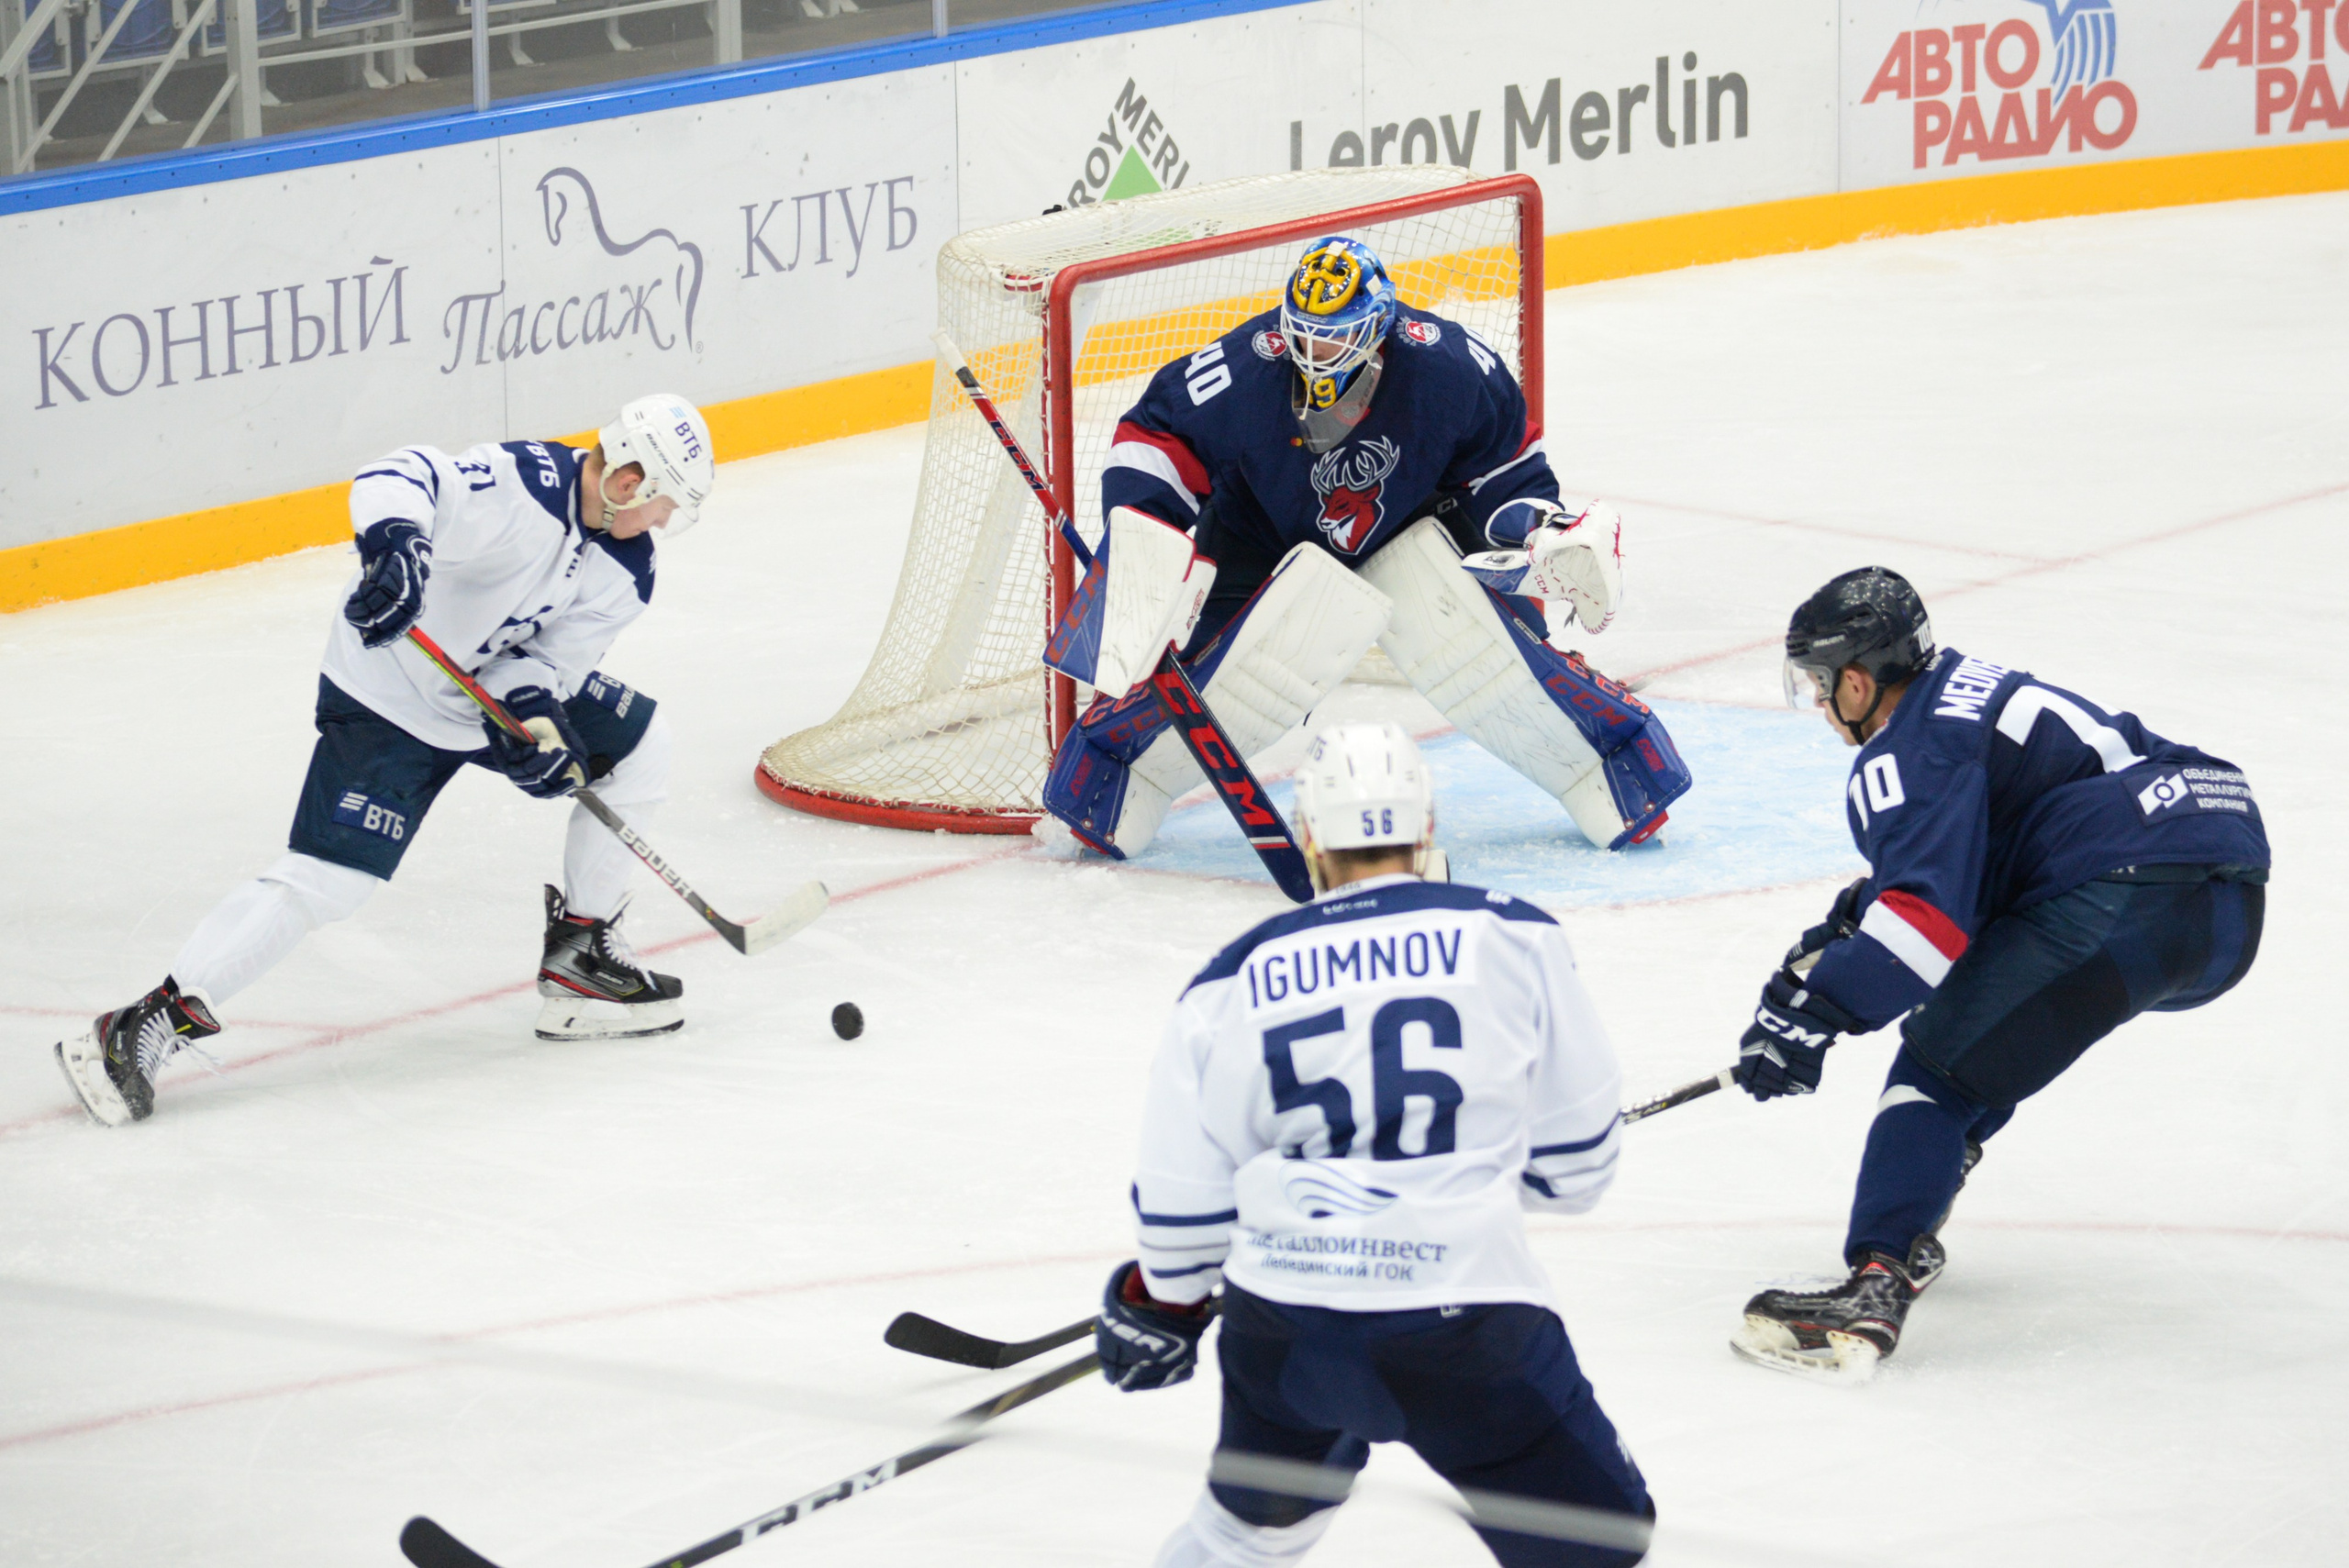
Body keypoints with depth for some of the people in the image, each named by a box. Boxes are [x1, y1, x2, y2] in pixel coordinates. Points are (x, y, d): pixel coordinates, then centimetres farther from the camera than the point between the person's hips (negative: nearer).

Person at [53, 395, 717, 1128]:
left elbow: (548, 655, -4)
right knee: (327, 880, -19)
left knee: (638, 744, 9)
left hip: (502, 682, 9)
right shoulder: (523, 484, -27)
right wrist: (395, 539, -60)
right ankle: (147, 1026, -17)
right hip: (390, 695, -9)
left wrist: (536, 713, -25)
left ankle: (579, 956, 20)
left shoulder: (625, 567, -3)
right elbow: (403, 481, -39)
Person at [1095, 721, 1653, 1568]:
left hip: (1280, 1330, 4)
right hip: (1459, 1328, -4)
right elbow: (1573, 1152, 5)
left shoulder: (1234, 983, 7)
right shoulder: (1511, 938, -1)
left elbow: (1182, 1188, 9)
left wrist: (1162, 1301, 27)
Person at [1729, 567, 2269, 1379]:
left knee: (1943, 1063, -11)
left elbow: (1928, 911, -18)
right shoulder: (1965, 686, 26)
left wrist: (1812, 1012, -19)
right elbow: (1951, 856, 38)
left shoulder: (1906, 755, -5)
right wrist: (1843, 929, 32)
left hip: (2132, 898, -10)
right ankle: (1906, 1229, 26)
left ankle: (1875, 1288, -27)